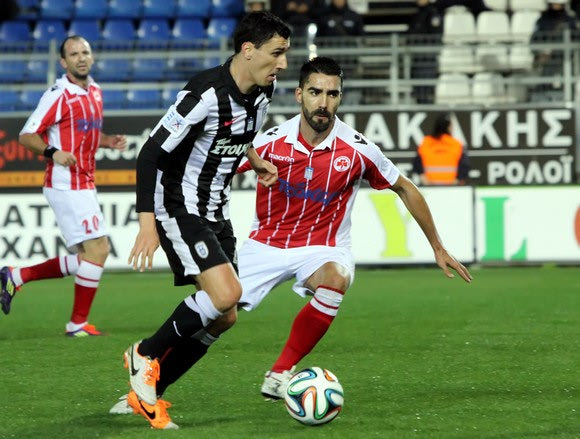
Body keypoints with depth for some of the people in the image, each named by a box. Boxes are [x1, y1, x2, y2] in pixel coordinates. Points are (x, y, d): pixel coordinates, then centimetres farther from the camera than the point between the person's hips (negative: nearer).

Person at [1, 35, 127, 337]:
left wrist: (110, 141, 8)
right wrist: (52, 152, -30)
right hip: (66, 185, -9)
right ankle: (78, 324, -2)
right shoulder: (59, 95, -12)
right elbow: (26, 136, -13)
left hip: (84, 185, 9)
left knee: (84, 260, 11)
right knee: (98, 249, -12)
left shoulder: (95, 92, 13)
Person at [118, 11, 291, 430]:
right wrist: (148, 224, -29)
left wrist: (253, 159, 7)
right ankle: (146, 355, -2)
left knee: (225, 315, 5)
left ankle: (146, 394, 17)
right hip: (179, 207, -9)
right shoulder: (206, 93, -25)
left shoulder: (263, 90, 1)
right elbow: (151, 154, -23)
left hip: (215, 211, 9)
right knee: (226, 293, -24)